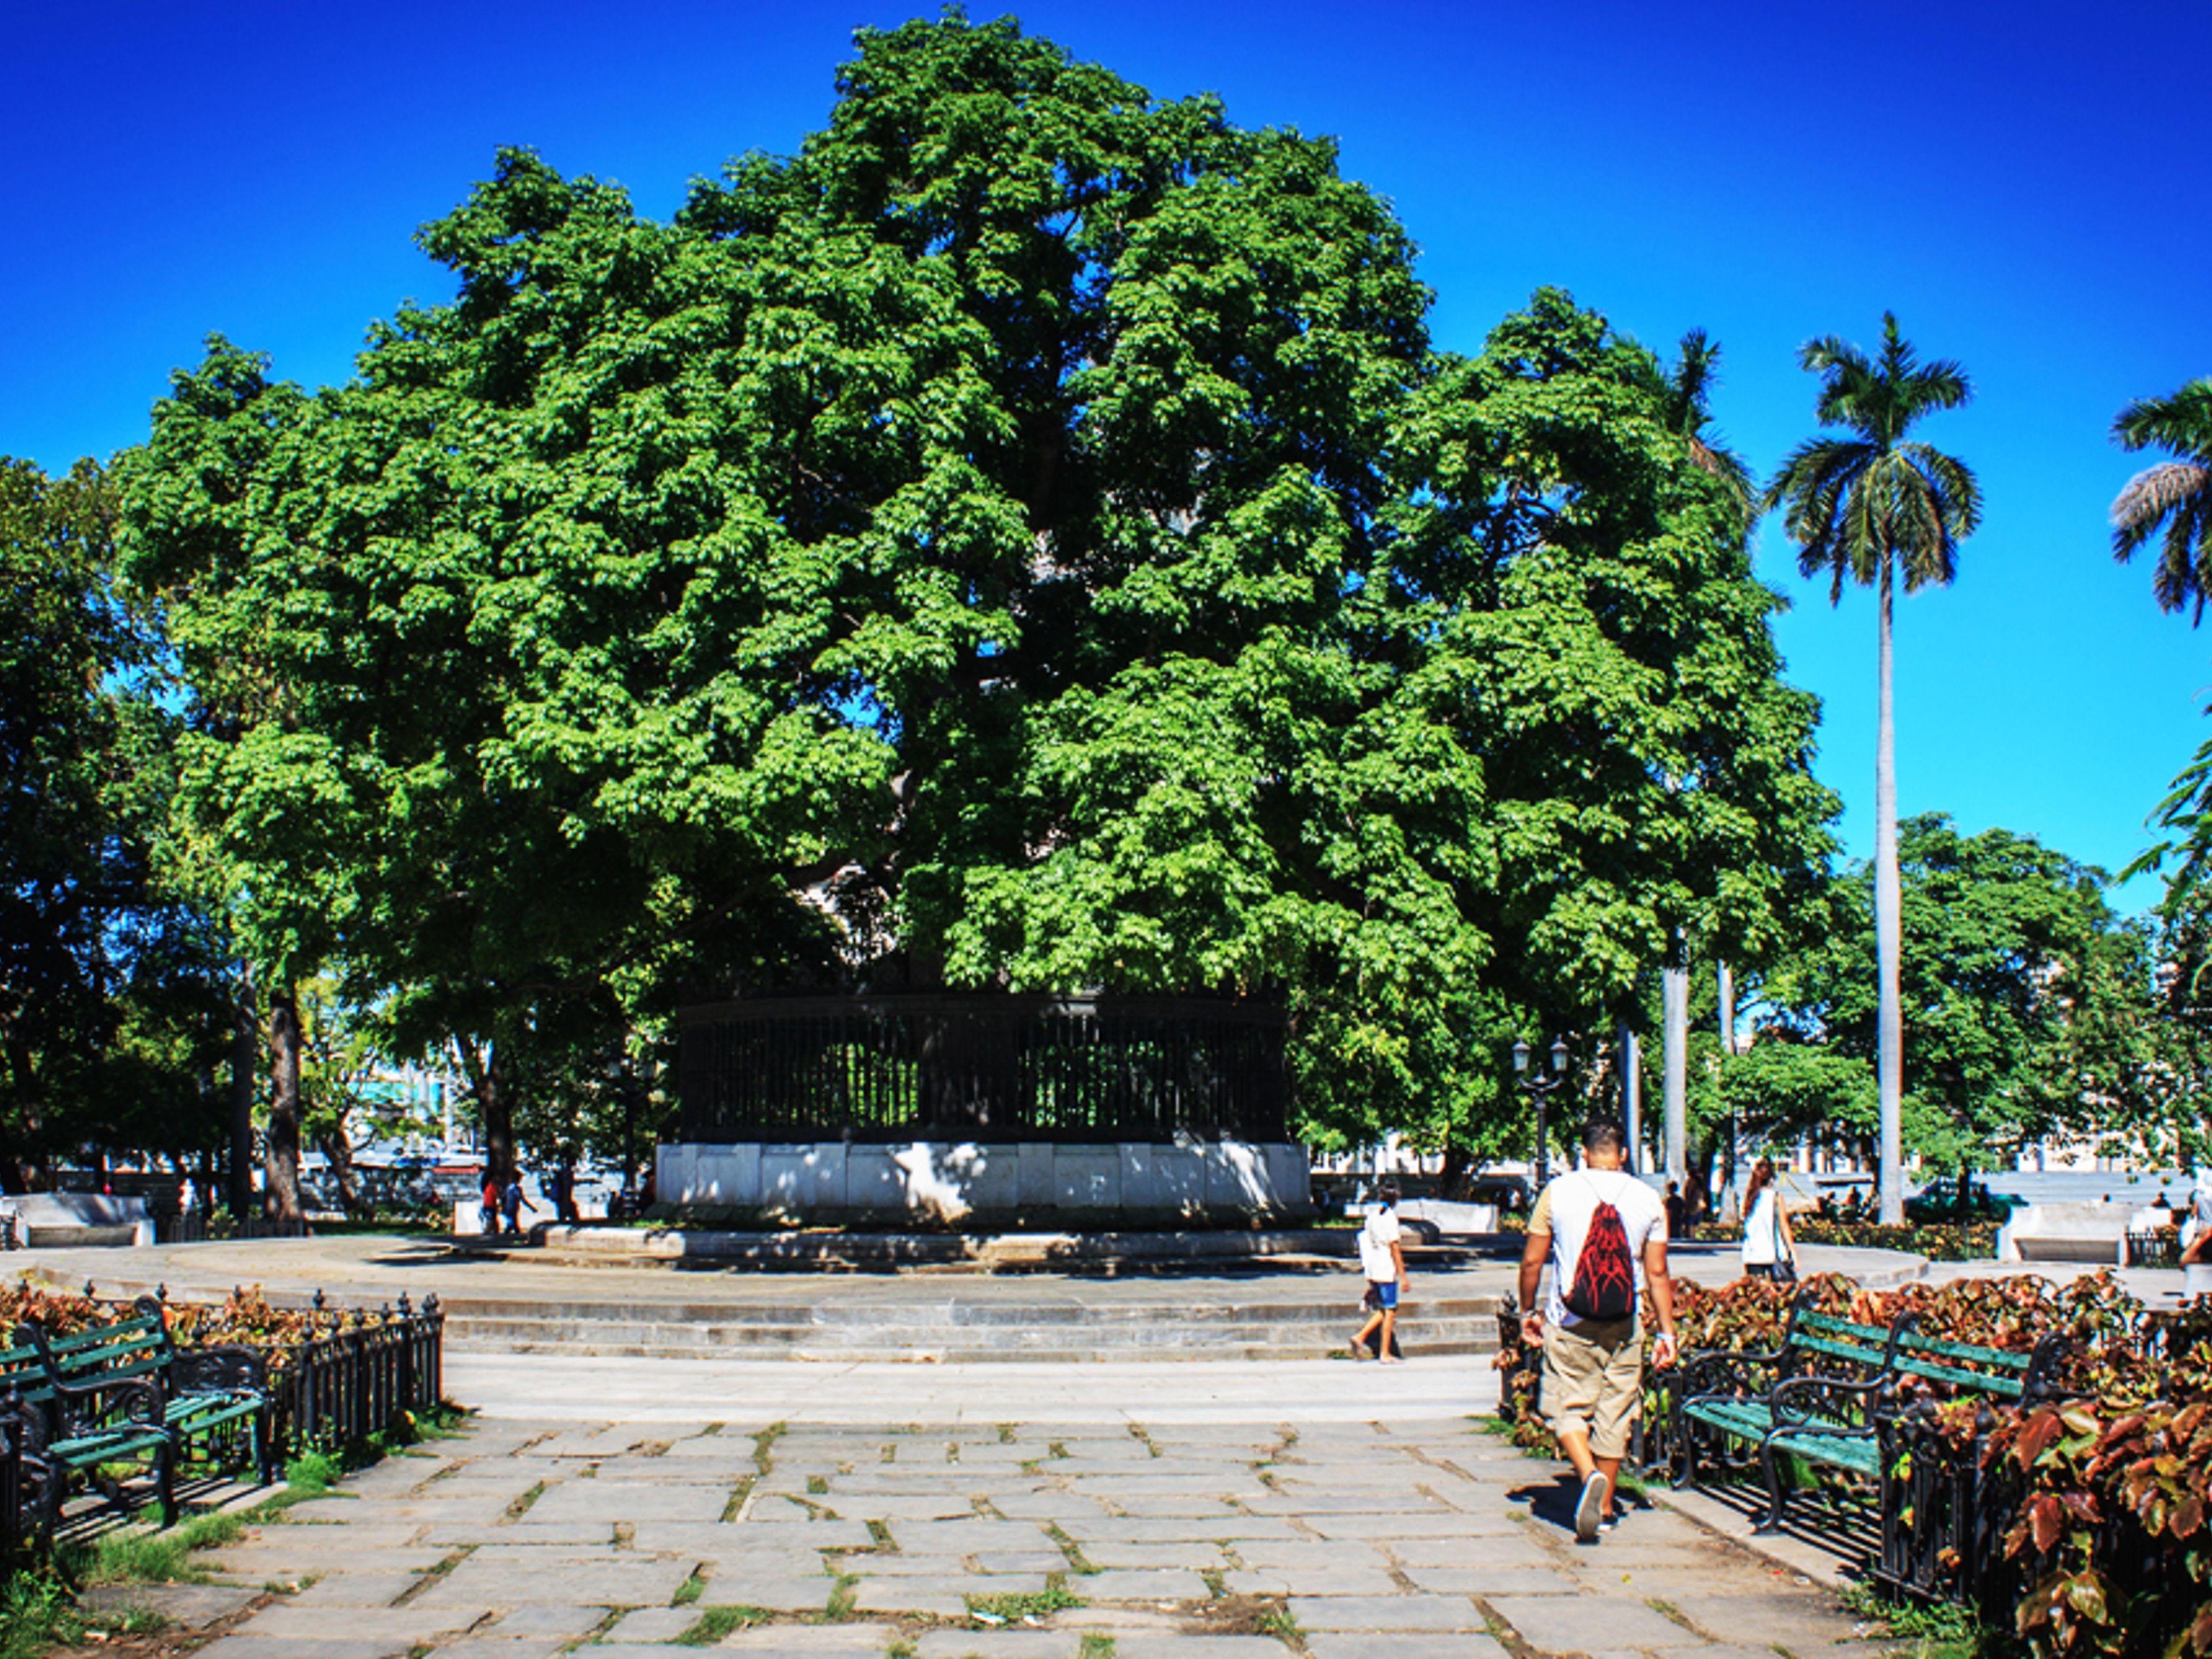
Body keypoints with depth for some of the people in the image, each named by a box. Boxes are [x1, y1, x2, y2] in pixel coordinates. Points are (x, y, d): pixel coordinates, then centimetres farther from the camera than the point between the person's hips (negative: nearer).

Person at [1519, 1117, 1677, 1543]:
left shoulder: (1558, 1192, -4)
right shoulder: (1648, 1199, 0)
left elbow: (1532, 1261, -1)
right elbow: (1657, 1273, 1)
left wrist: (1528, 1311, 12)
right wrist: (1667, 1332, 8)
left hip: (1569, 1326, -2)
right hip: (1624, 1329, 2)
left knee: (1568, 1408, 5)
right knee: (1615, 1412, 13)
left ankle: (1589, 1476, -21)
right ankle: (1605, 1508, 20)